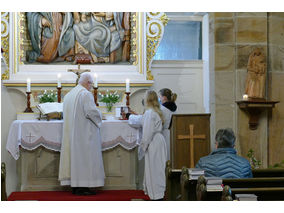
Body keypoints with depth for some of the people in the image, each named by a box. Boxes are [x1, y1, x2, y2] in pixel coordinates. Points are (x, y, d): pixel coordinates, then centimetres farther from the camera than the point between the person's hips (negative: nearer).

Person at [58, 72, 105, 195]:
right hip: (84, 133, -8)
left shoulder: (68, 95, 13)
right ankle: (82, 186, -6)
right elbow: (92, 111, -19)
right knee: (84, 157, -5)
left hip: (71, 132, 8)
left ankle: (75, 186, 10)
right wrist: (99, 116, -1)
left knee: (74, 156, 8)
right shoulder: (86, 94, -12)